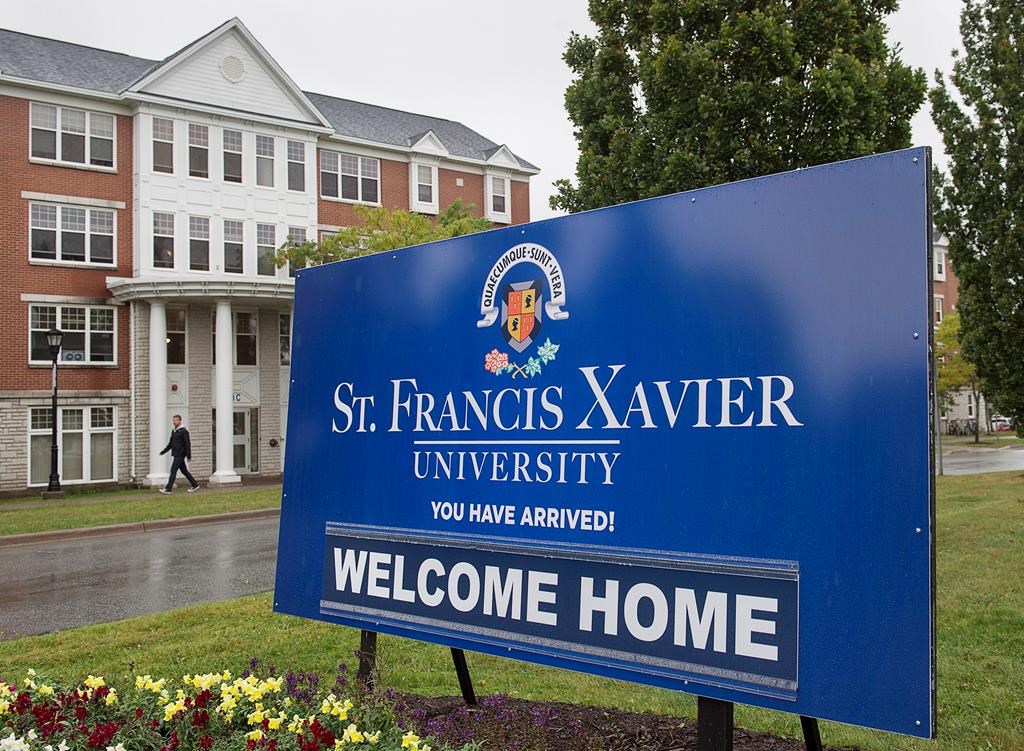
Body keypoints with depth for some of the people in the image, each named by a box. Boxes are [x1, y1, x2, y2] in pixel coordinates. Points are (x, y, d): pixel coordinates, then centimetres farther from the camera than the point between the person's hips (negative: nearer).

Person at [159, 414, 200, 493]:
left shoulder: (183, 431, -11)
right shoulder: (173, 431, 14)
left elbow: (187, 444, -14)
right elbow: (170, 444, 23)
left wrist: (189, 456, -18)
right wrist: (163, 452, 19)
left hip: (180, 454, -9)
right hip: (176, 454, 9)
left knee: (173, 470, -10)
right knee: (184, 470, 12)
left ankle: (168, 488, -9)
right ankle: (195, 485, 19)